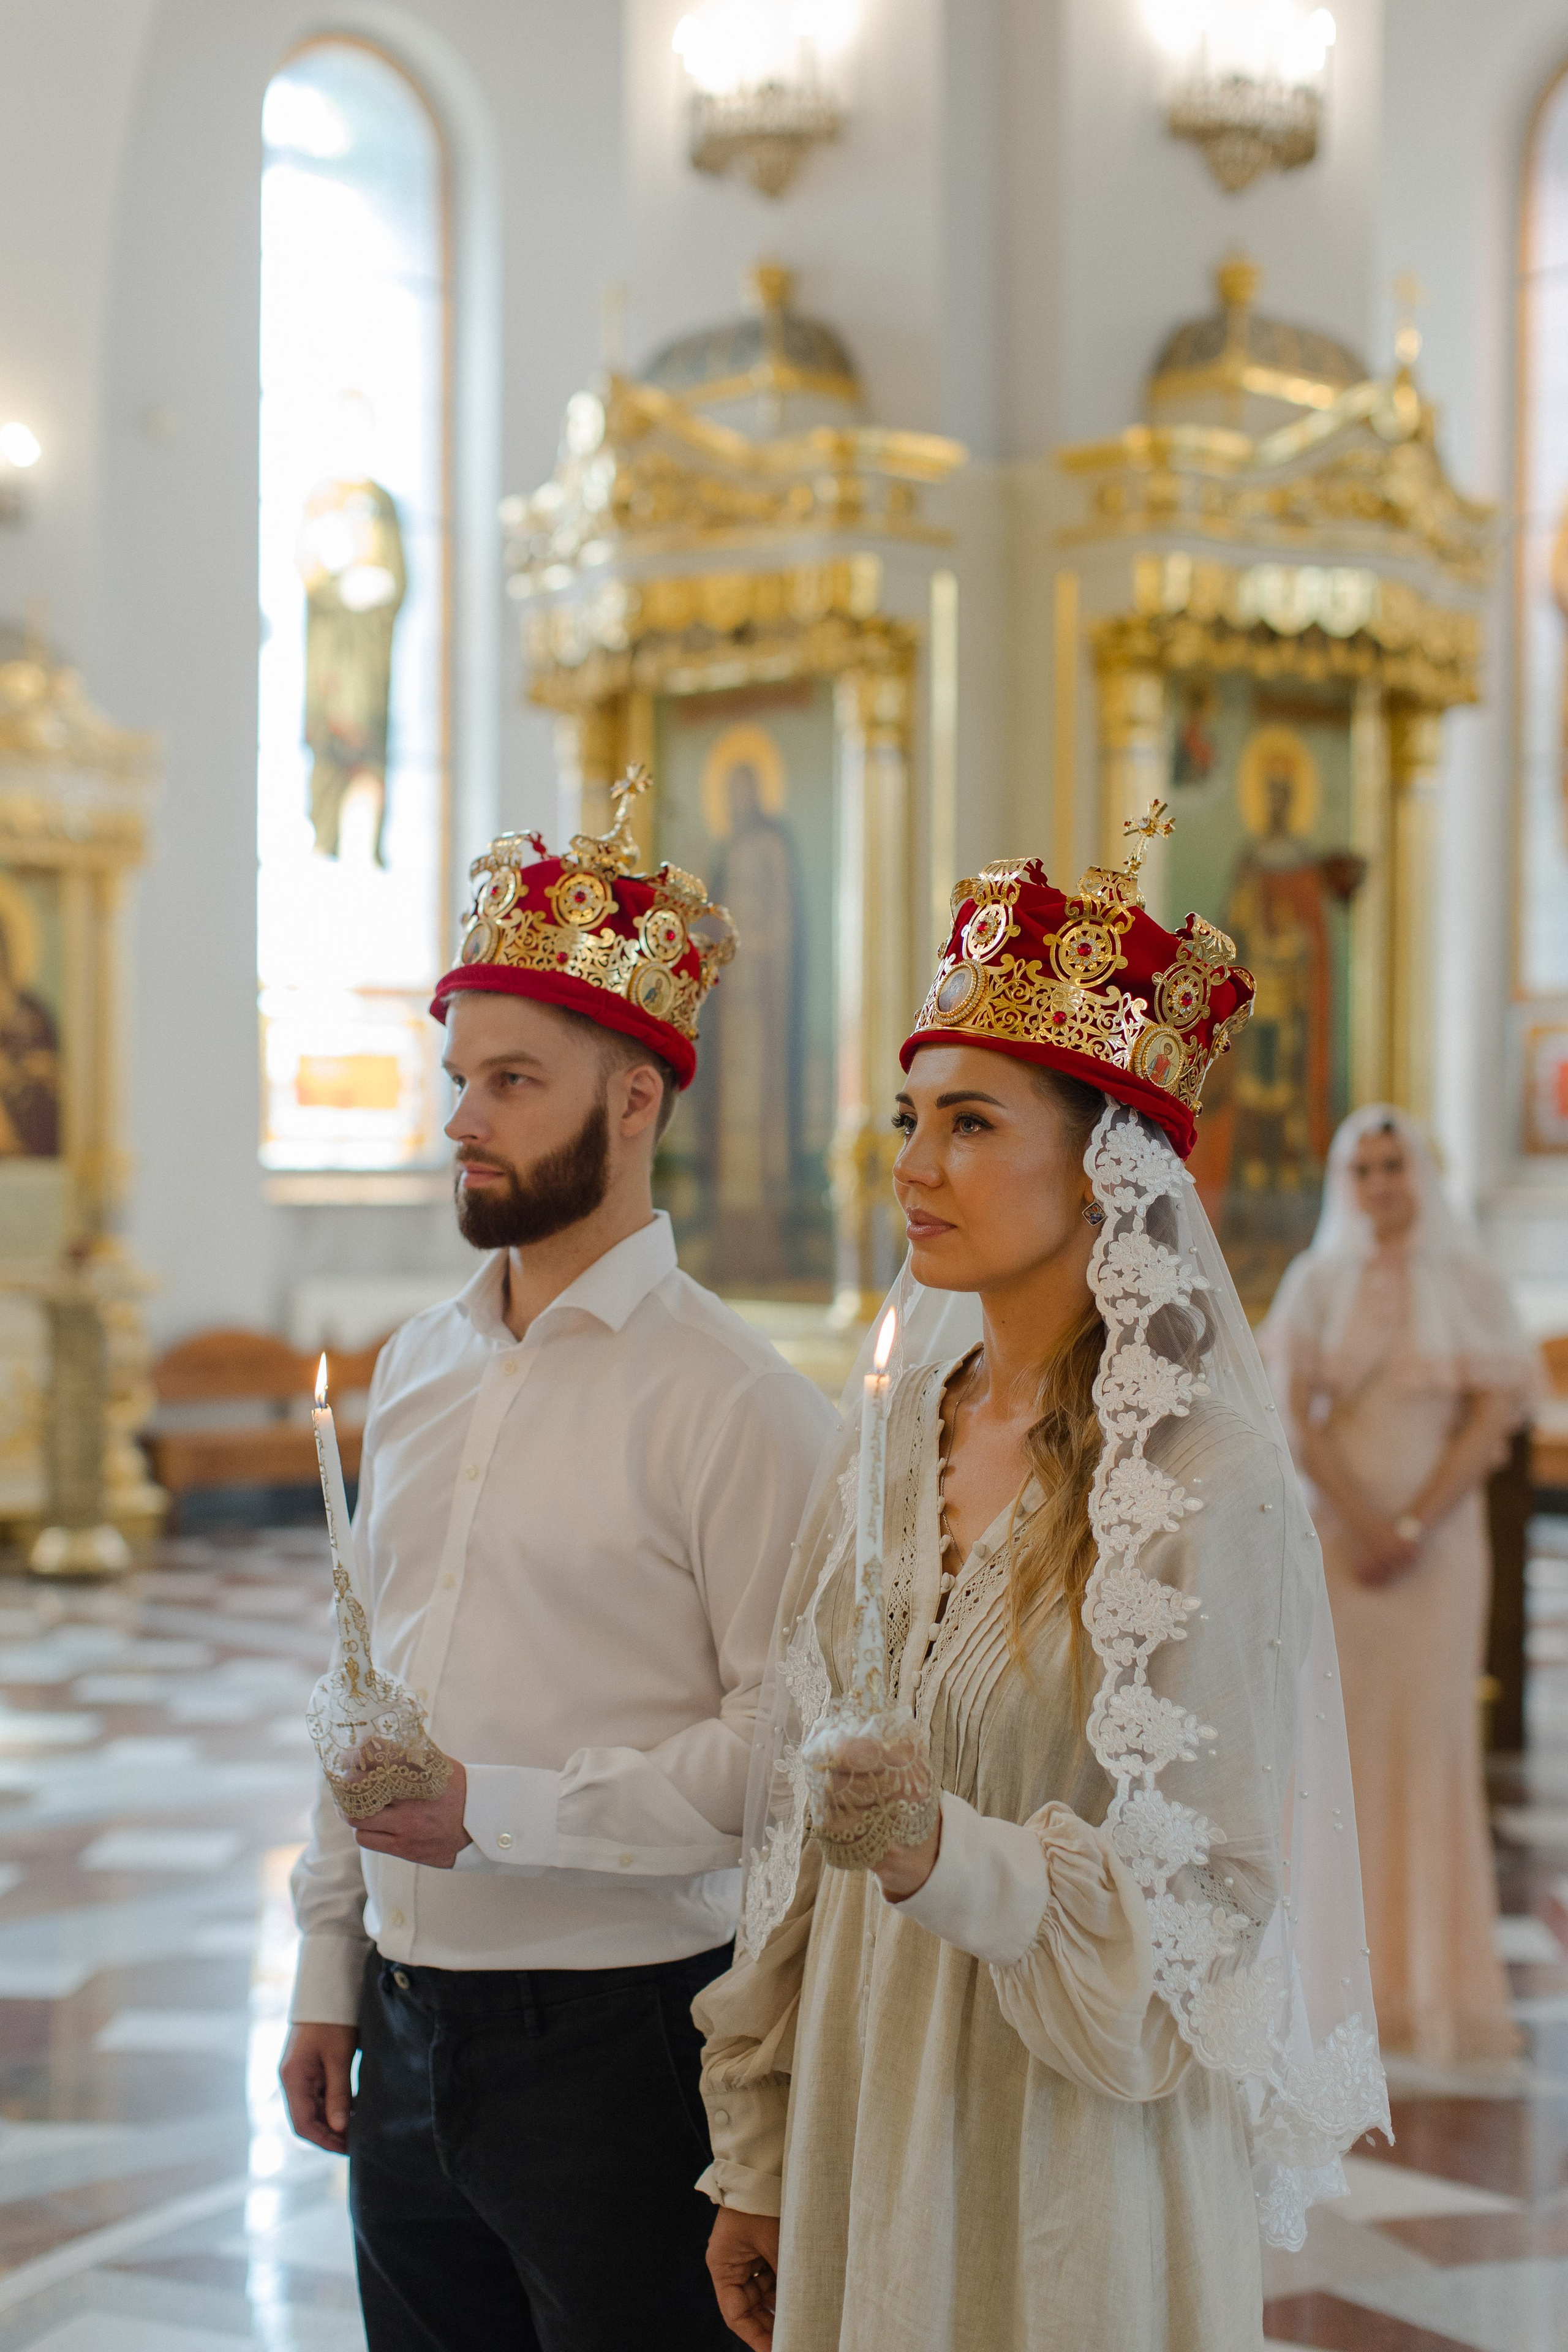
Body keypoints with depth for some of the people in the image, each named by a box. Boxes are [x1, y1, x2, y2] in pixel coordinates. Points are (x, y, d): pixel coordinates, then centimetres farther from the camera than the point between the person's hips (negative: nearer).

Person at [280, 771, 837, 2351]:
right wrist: (328, 1970, 14)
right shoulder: (415, 1371, 10)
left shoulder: (734, 1402, -13)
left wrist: (504, 1809, -22)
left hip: (620, 2040, -6)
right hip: (410, 2031, 6)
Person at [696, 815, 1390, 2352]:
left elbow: (1200, 1896, -13)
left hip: (1074, 2158, -5)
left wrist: (950, 1855, -29)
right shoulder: (888, 1452, 4)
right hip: (867, 2128, 5)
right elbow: (791, 1832, 7)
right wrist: (755, 2166, 9)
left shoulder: (1207, 1488, -14)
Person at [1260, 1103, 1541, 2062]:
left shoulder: (1469, 1283, 3)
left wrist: (1413, 1527, -11)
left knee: (1433, 1735, -1)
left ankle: (1434, 1981, 4)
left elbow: (1494, 1415, -3)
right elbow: (1296, 1413, -1)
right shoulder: (1316, 1283, 5)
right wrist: (1361, 1521, -12)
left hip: (1439, 1534, 0)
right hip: (1336, 1534, 1)